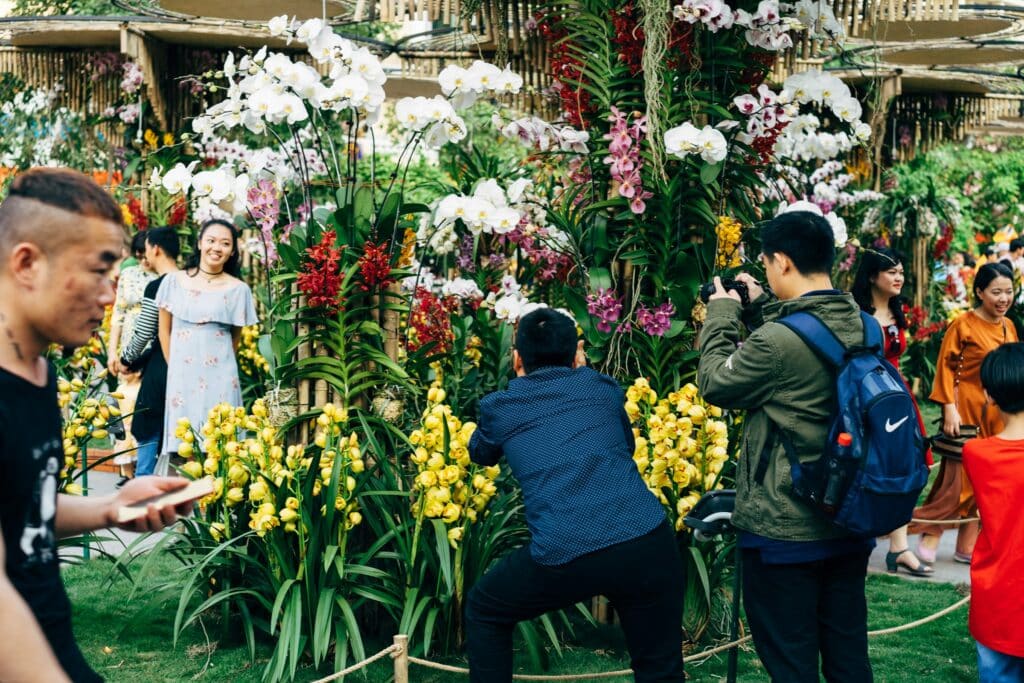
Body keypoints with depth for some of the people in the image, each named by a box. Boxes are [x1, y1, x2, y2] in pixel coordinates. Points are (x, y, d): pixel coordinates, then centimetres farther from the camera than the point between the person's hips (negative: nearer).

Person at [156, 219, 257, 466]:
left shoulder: (238, 289, 1)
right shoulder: (174, 282, 5)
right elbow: (164, 330, 10)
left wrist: (218, 361, 11)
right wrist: (174, 367, 8)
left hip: (219, 376, -1)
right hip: (181, 374, 1)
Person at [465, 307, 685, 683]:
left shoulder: (498, 407, 14)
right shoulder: (603, 387, 18)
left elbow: (480, 453, 37)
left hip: (563, 554, -2)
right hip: (647, 540, 2)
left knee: (484, 612, 26)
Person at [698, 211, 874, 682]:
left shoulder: (776, 341, -25)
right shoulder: (862, 326, -1)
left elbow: (715, 383, -7)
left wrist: (722, 313, 4)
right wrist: (759, 308, 18)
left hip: (784, 531, -7)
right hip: (851, 524, 7)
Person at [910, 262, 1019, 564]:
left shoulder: (1008, 327, 9)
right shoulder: (963, 325, -10)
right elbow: (946, 367, -10)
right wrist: (949, 409, -17)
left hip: (998, 414, 7)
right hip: (966, 409, -7)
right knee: (960, 477, -8)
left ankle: (967, 545, 16)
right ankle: (930, 537, 5)